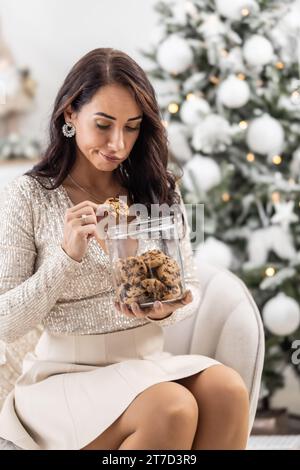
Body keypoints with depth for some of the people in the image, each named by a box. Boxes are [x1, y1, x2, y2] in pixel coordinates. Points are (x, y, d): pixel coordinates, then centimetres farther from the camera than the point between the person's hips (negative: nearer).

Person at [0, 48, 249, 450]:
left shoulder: (159, 190, 8)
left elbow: (190, 288, 12)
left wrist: (165, 309, -12)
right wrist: (67, 255, -20)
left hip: (148, 363, 4)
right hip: (66, 373, -4)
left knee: (227, 390, -28)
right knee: (171, 410, -32)